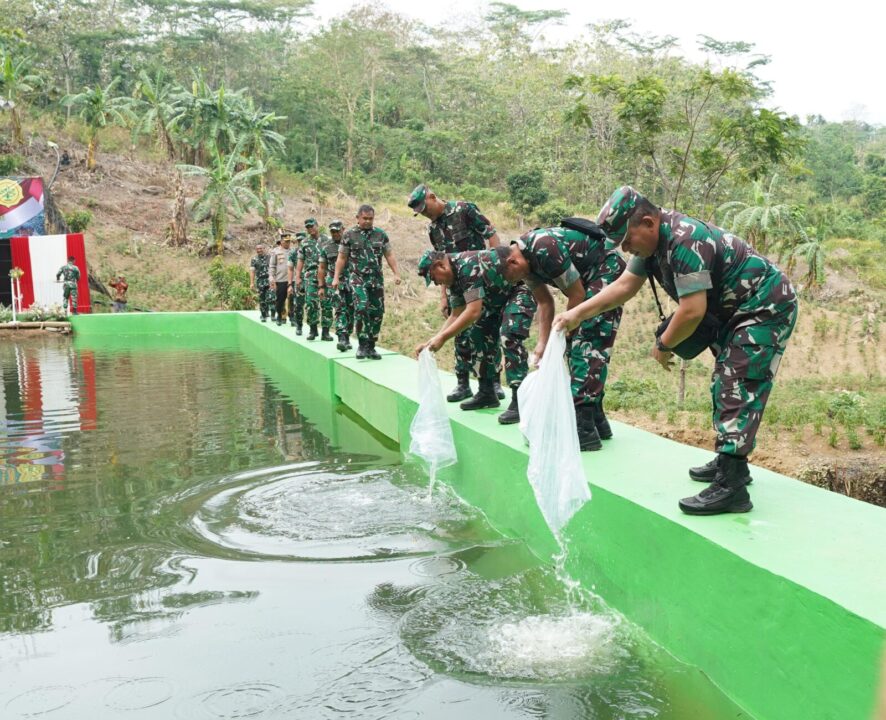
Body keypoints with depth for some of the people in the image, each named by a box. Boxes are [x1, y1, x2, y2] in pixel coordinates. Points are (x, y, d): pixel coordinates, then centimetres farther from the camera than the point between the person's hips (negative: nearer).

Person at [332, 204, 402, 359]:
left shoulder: (381, 234, 8)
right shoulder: (349, 235, 1)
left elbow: (389, 255, 11)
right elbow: (341, 258, 5)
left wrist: (396, 273, 2)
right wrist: (336, 277, -1)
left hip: (377, 279, 3)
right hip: (357, 278, -3)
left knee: (377, 313, 2)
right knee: (361, 308, -20)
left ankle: (371, 347, 13)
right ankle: (362, 345, -11)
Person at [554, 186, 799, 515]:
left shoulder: (684, 241, -30)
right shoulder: (655, 239, 1)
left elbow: (692, 310, -31)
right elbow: (624, 286, 9)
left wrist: (663, 345, -15)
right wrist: (576, 314, 4)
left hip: (767, 308, -10)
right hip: (737, 312, 11)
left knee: (739, 390, -13)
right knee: (724, 385, 16)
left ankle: (731, 487, -13)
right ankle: (728, 462, 28)